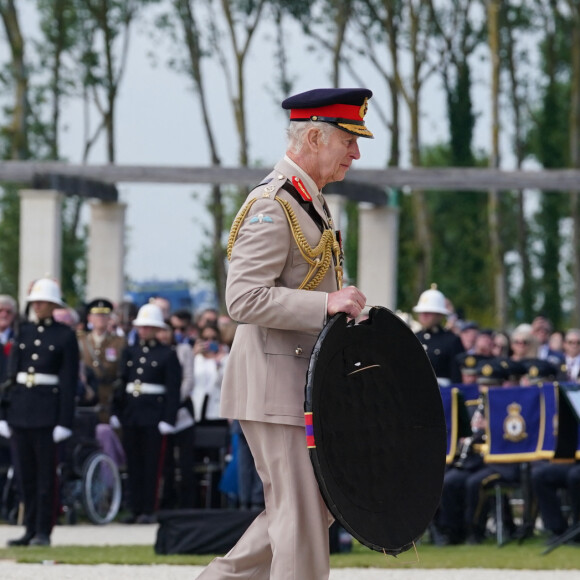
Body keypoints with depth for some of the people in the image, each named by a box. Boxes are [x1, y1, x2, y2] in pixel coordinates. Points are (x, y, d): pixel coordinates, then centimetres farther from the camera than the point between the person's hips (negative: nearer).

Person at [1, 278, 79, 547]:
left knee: (46, 474, -2)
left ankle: (43, 532, 2)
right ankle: (30, 530, 11)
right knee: (26, 474, 6)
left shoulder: (65, 336, -2)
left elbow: (69, 380, -4)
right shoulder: (24, 332, 11)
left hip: (47, 410, -5)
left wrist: (65, 421, -10)